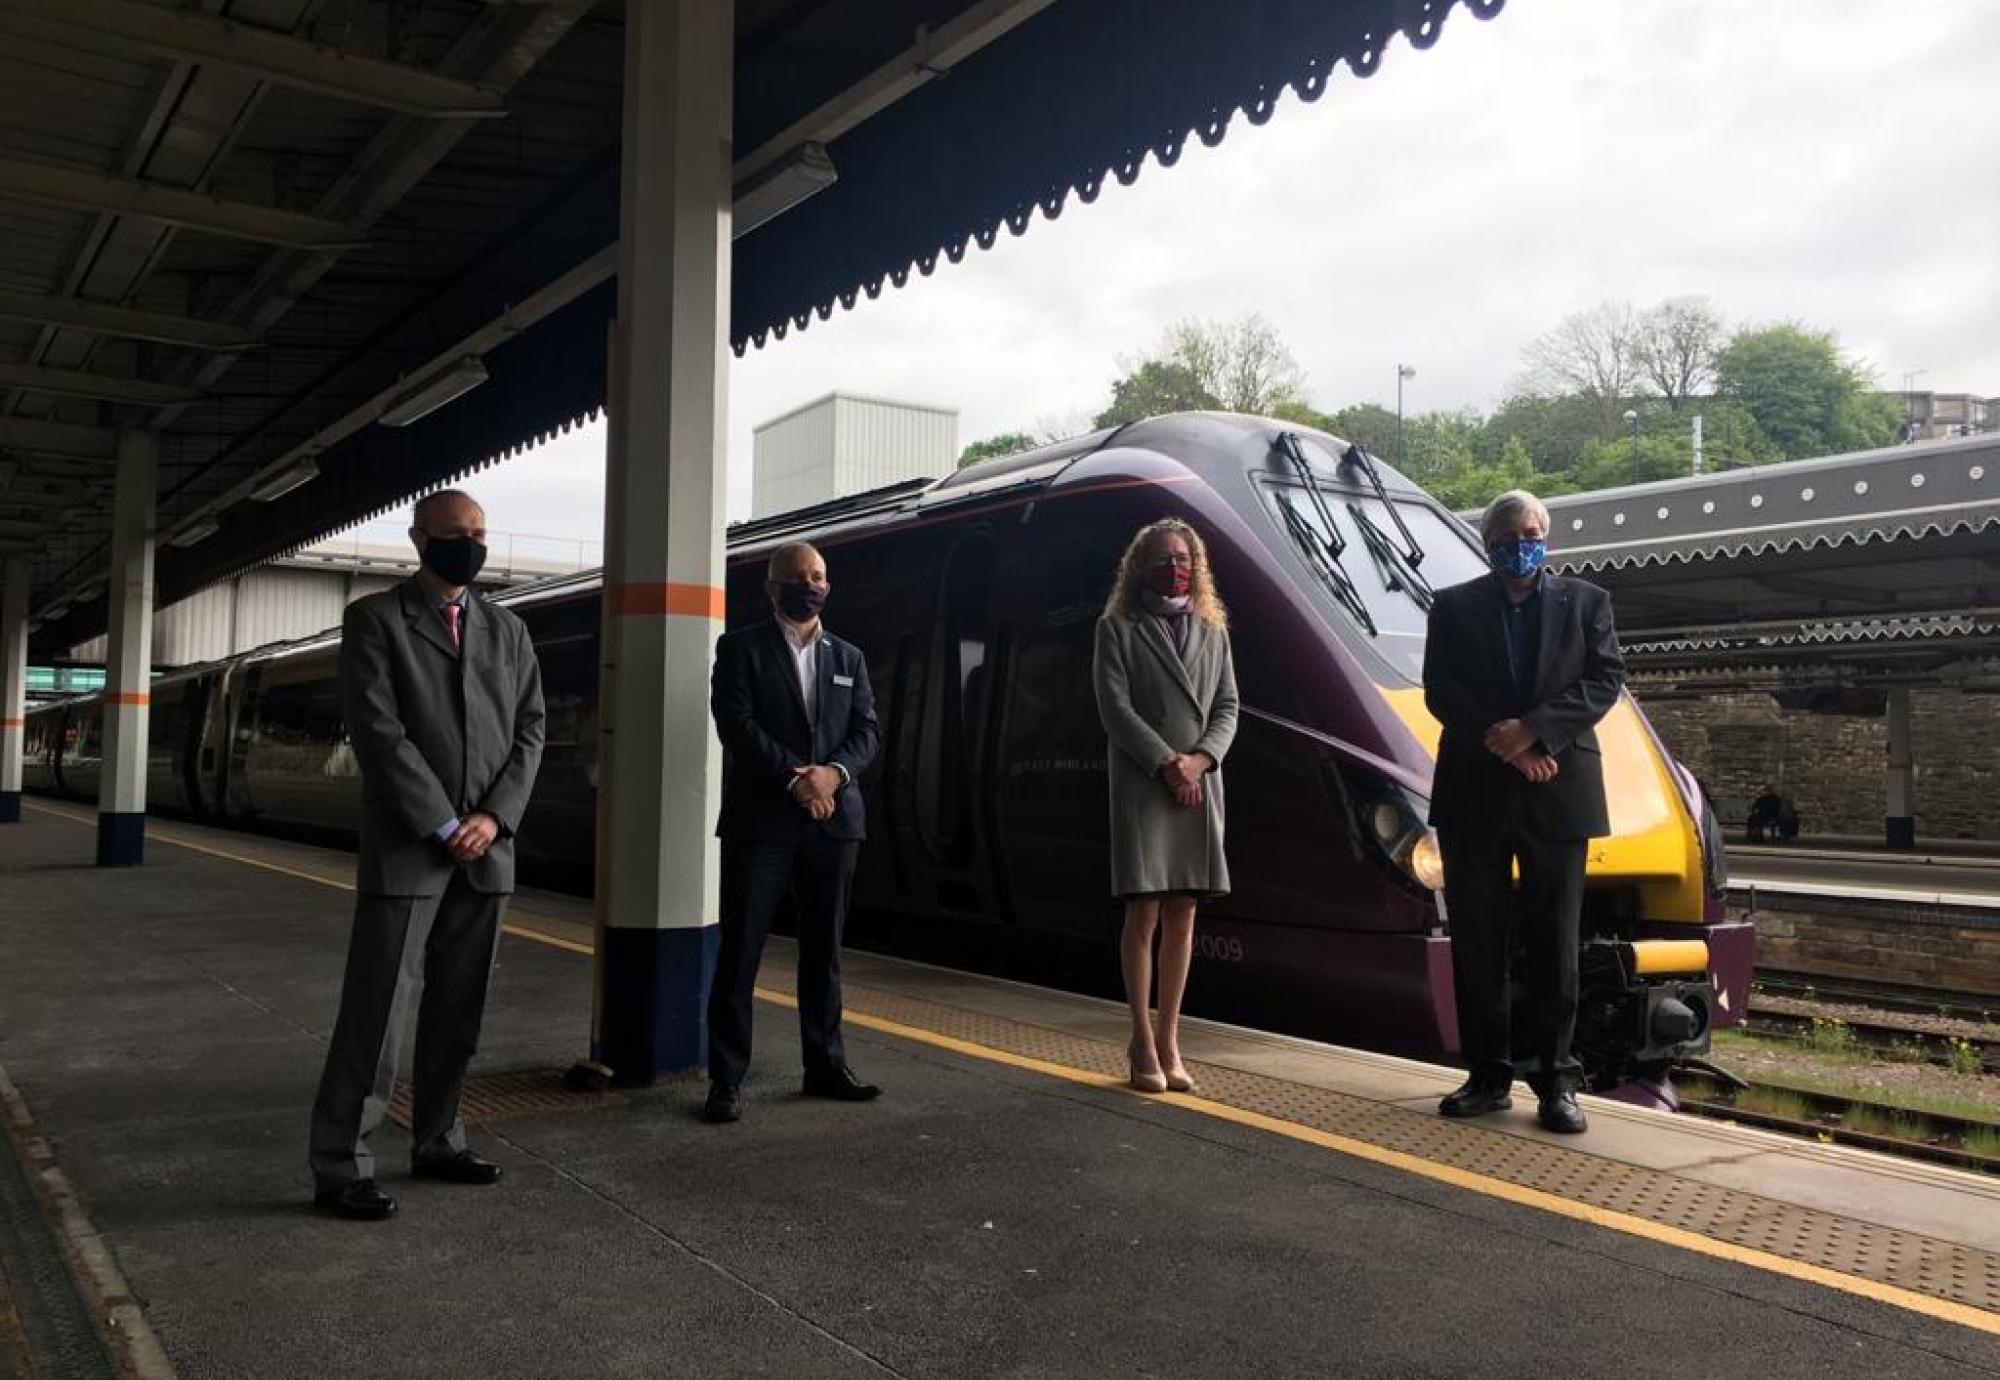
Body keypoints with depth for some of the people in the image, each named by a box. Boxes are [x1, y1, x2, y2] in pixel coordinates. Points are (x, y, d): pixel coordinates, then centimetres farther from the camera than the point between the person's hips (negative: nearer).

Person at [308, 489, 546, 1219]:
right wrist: (444, 826, -13)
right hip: (407, 846, -5)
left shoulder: (508, 631, 14)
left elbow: (529, 730, 8)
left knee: (459, 1009, 11)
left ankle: (437, 1142, 23)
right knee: (378, 1009, -3)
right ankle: (340, 1167, 5)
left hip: (486, 849, 5)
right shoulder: (375, 619, 0)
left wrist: (494, 817, -6)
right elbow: (377, 730, -9)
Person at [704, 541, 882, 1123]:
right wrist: (796, 778, -16)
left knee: (824, 951, 10)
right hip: (761, 821, -4)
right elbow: (737, 724, -8)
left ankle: (825, 1066, 20)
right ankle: (726, 1077, 3)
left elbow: (868, 730, 8)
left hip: (834, 819, 4)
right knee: (739, 951, -2)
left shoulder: (849, 657, 16)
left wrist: (833, 773, -12)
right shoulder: (741, 648, 4)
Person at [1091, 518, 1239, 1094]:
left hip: (1199, 786, 4)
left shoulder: (1212, 631, 18)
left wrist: (1200, 759, -7)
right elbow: (1115, 707, -5)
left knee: (1182, 916, 5)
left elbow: (1227, 707, 11)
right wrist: (1165, 764, -13)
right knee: (1144, 914, -3)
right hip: (1142, 786, -4)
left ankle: (1169, 1039, 12)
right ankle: (1143, 1043, 5)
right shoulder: (1117, 628, 5)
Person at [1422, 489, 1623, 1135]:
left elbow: (1605, 681, 0)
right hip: (1474, 796, 0)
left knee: (1555, 946, 3)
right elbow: (1440, 691, -1)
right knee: (1478, 944, 4)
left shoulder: (1586, 603, 11)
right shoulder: (1453, 606, 9)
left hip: (1557, 796, 0)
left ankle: (1556, 1081, 10)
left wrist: (1532, 729, -14)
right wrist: (1506, 747, -11)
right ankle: (1488, 1076, 14)